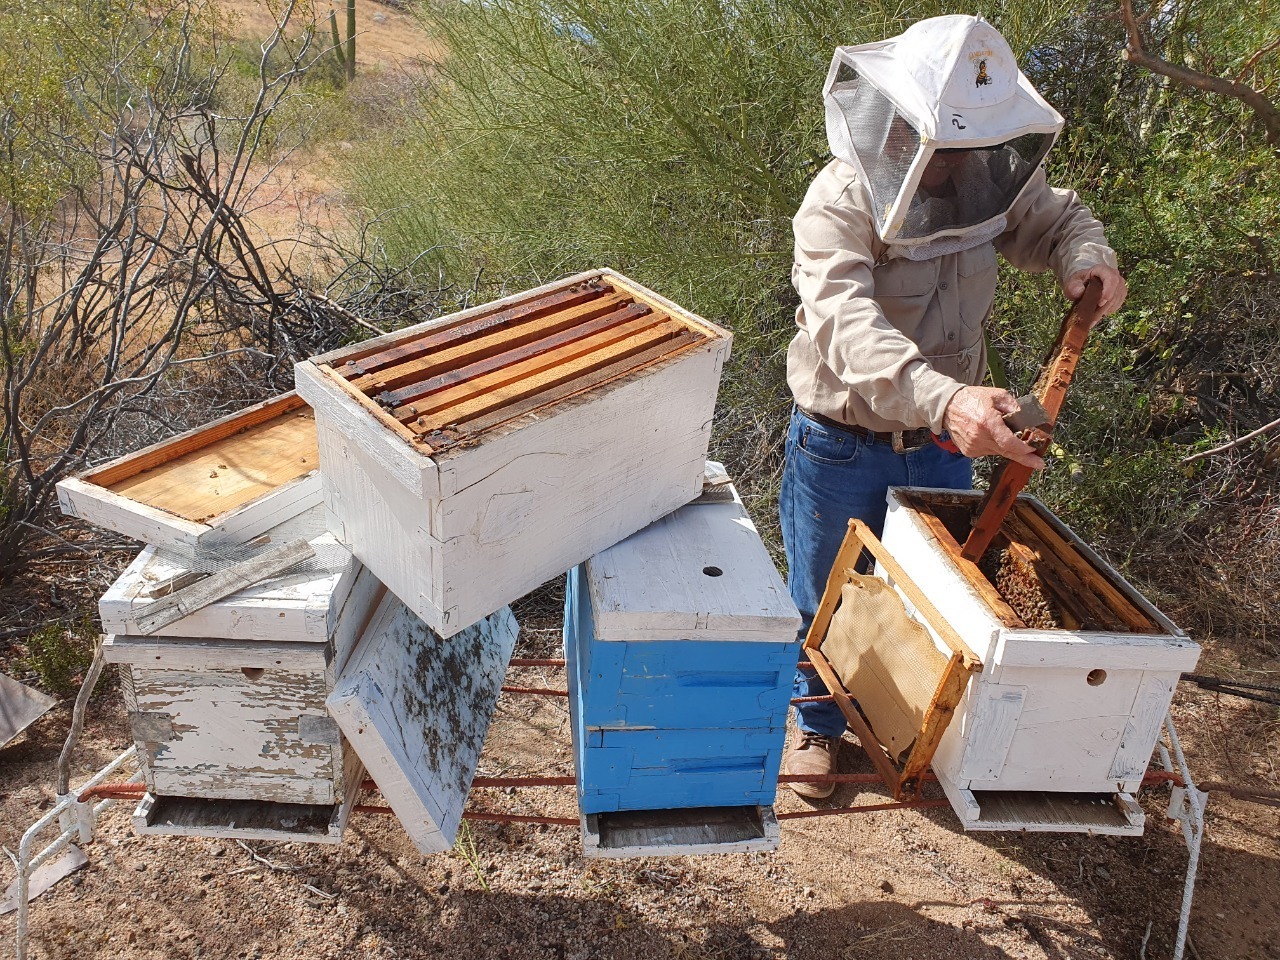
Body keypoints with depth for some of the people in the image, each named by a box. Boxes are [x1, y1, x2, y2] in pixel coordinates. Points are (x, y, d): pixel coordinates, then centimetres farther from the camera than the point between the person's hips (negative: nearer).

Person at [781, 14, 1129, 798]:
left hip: (943, 441, 5)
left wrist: (1087, 258, -13)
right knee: (823, 597, 14)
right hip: (842, 445, -4)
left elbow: (1055, 218, 12)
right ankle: (817, 719, 40)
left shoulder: (984, 184, -6)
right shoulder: (840, 203, -24)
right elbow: (847, 325, -39)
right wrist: (945, 399, -55)